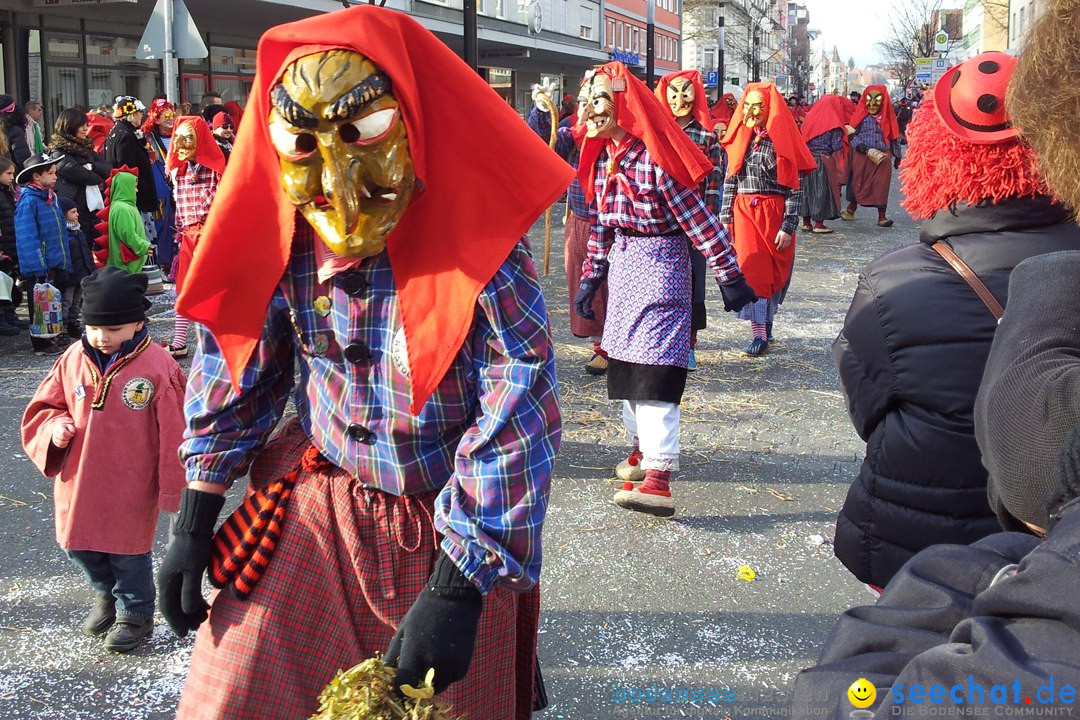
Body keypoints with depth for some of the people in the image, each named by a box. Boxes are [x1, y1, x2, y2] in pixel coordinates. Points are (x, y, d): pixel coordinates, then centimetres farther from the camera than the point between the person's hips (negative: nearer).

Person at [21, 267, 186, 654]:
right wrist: (55, 428, -13)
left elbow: (173, 434, -12)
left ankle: (135, 613, 34)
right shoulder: (73, 360, -2)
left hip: (131, 488, -5)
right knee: (78, 546, 18)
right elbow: (43, 406, 10)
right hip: (79, 482, 5)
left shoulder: (158, 367, -16)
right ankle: (106, 595, 46)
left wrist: (171, 490, -9)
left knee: (128, 555, 9)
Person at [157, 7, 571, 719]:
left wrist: (457, 589, -28)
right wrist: (194, 521, 5)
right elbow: (233, 365, 5)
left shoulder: (477, 239, -21)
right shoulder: (281, 236, -8)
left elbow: (521, 413, -26)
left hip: (455, 534, -3)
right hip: (318, 508, 3)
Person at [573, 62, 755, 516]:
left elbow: (697, 219, -17)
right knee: (625, 361, 13)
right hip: (622, 266, 8)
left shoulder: (653, 159, -18)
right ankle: (641, 447, 30)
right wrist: (590, 276, 16)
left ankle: (659, 477, -20)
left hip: (660, 264, -8)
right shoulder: (602, 158, 8)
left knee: (653, 368, -15)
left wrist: (729, 277, -15)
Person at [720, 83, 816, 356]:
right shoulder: (740, 139, 7)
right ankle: (760, 333, 1)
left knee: (772, 272, 6)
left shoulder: (780, 141, -7)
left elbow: (794, 190, -8)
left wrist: (788, 227, -12)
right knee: (751, 270, -3)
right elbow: (729, 182, 11)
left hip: (773, 214, -3)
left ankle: (764, 327, 19)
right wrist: (726, 218, 6)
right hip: (743, 213, 3)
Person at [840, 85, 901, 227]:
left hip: (883, 157, 2)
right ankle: (850, 210, 25)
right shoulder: (861, 115, 2)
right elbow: (852, 134, -5)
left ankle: (882, 216, 5)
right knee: (858, 184, 7)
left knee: (882, 186, -1)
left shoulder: (887, 116, 10)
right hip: (862, 156, -2)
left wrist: (897, 156, 13)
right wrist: (866, 150, -16)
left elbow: (894, 136, 15)